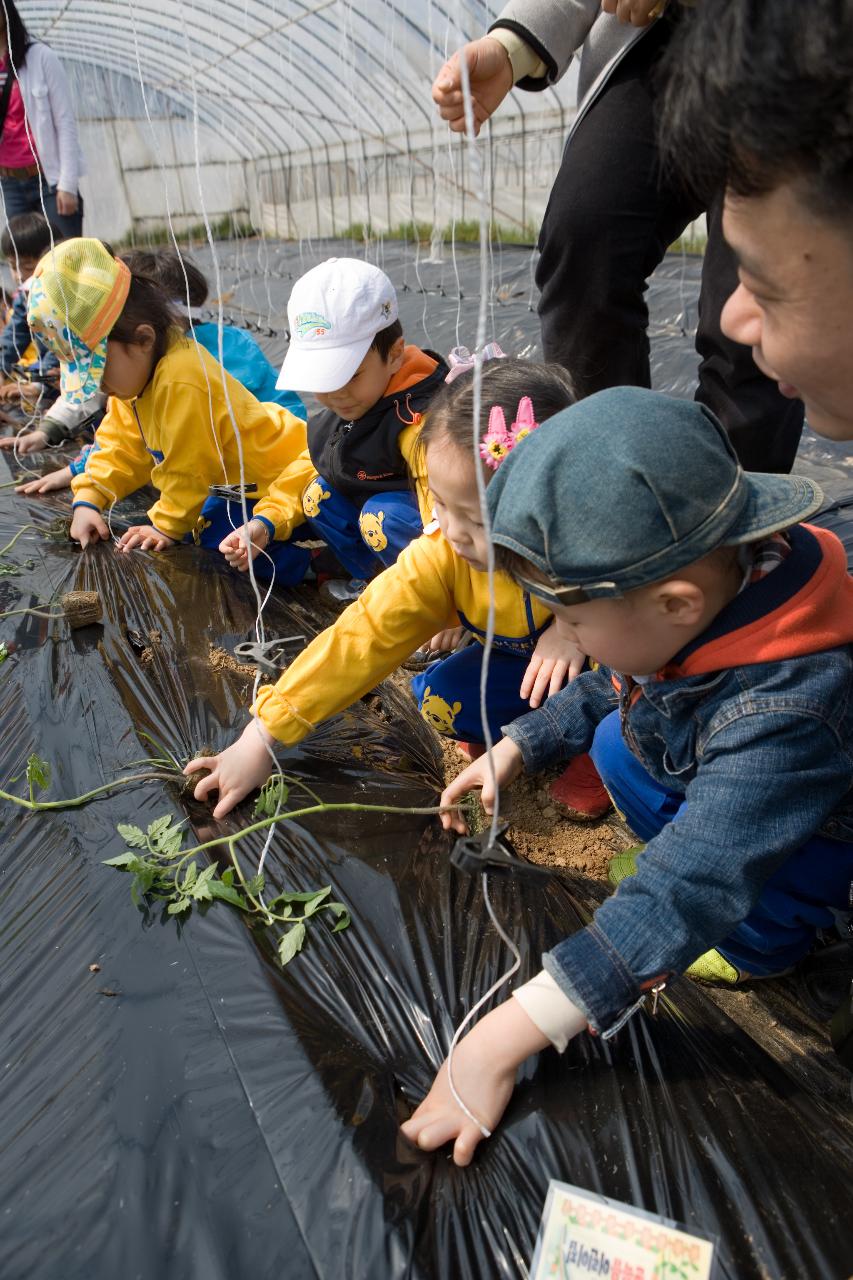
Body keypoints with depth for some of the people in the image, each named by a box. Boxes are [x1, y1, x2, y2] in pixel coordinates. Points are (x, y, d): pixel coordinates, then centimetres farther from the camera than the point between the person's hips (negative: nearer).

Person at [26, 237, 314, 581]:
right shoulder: (135, 374, 0)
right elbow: (121, 447, 8)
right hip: (234, 480, 10)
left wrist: (168, 527, -9)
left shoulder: (181, 383, -32)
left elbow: (187, 470, -22)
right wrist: (87, 500, -4)